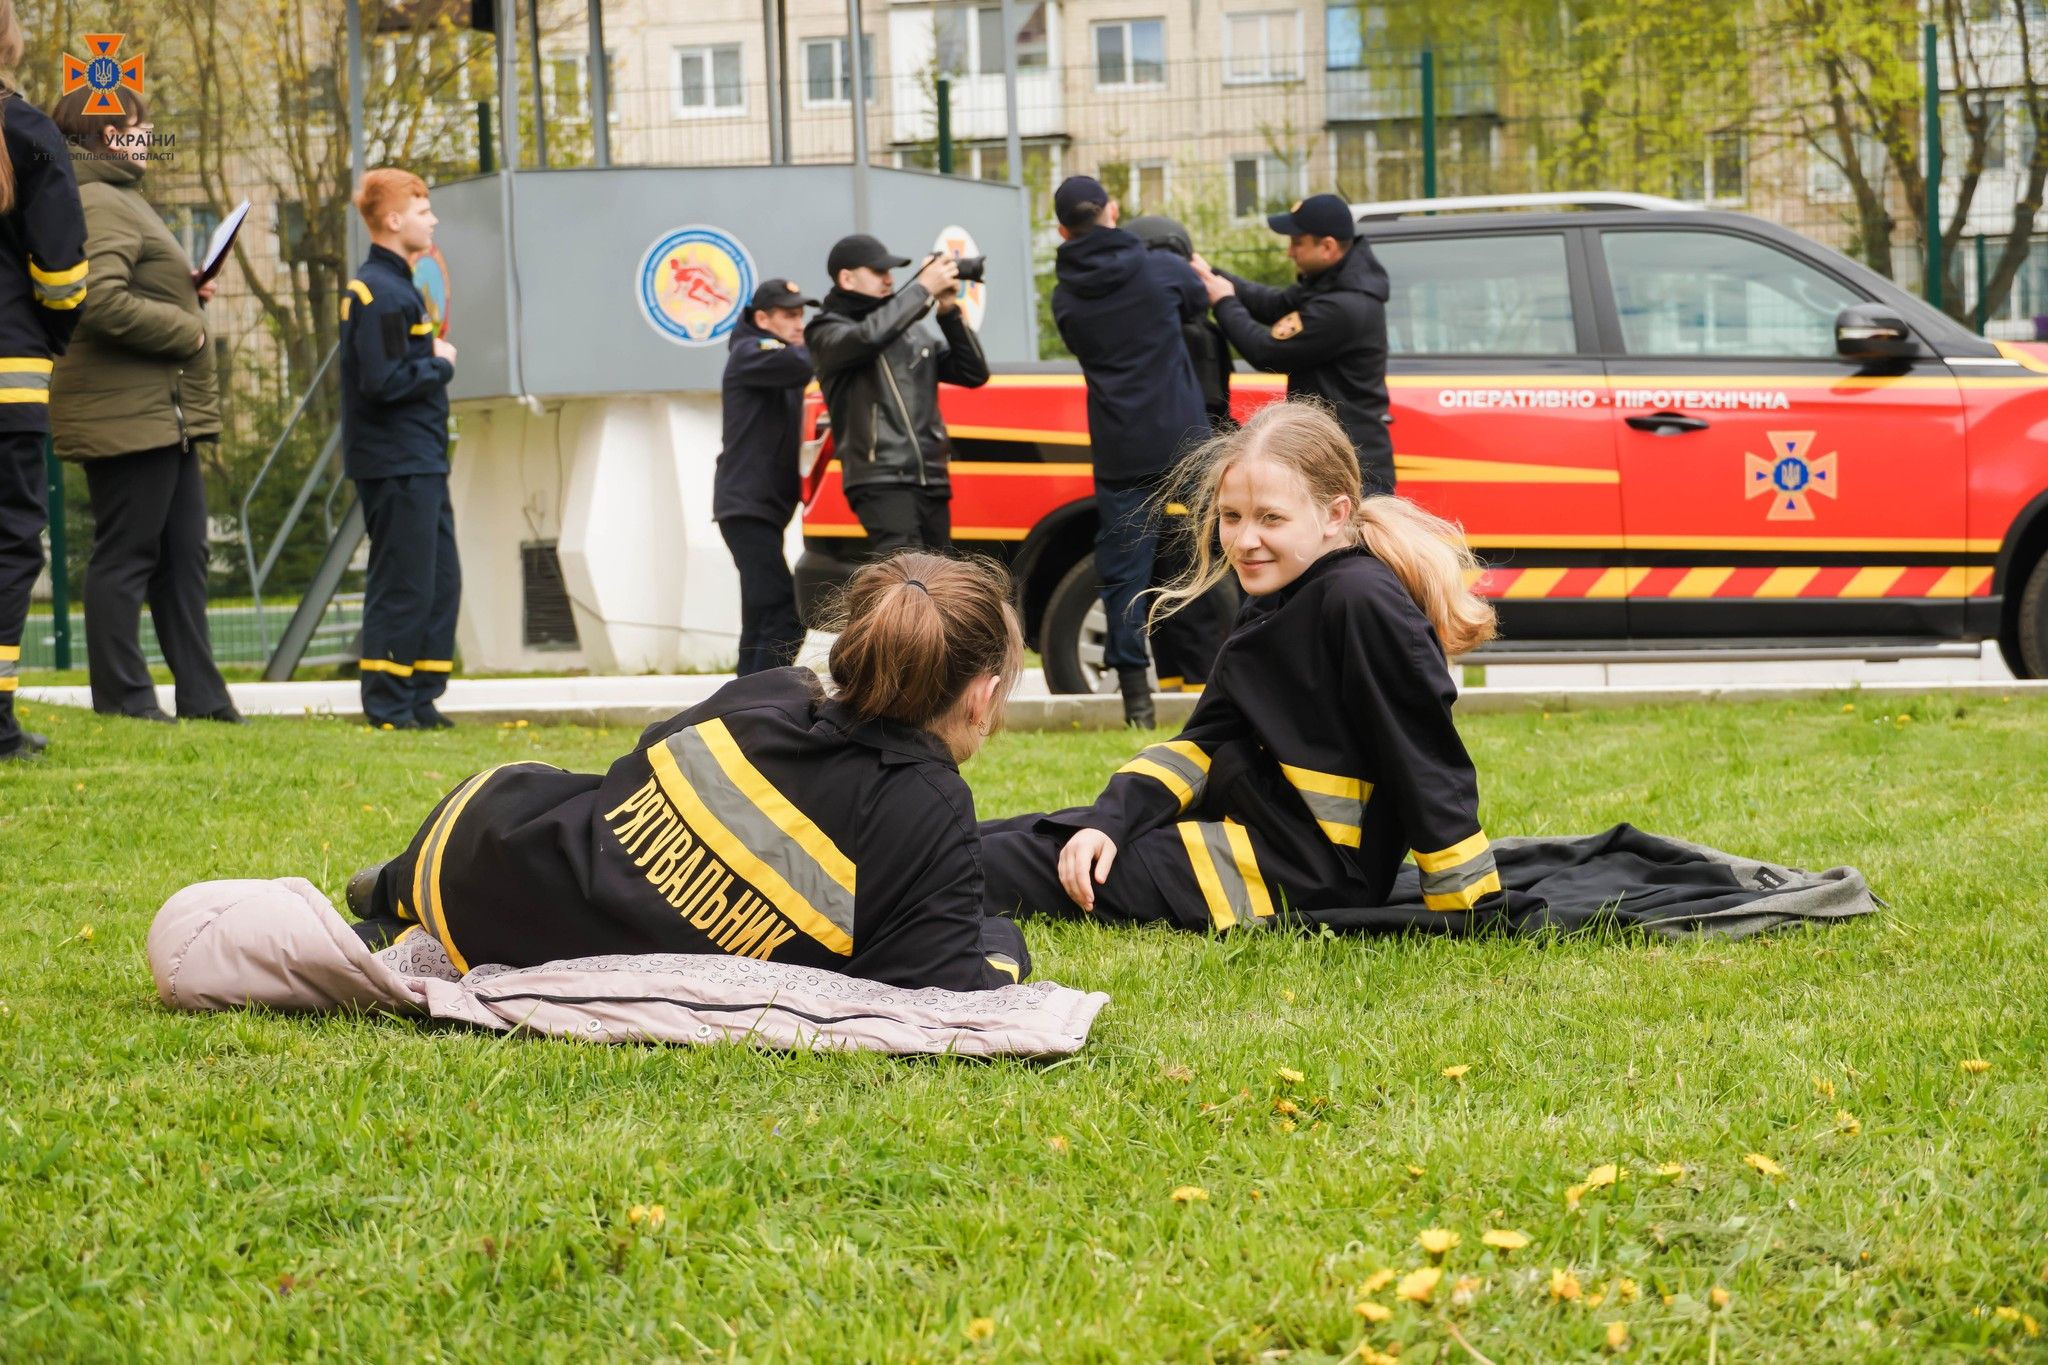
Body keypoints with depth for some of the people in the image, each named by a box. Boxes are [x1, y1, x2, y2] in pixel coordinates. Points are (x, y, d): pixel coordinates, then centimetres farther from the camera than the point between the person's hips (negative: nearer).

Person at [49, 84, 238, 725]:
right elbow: (102, 301, -27)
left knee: (184, 554, 12)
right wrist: (185, 328, -16)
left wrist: (183, 293, 9)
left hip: (166, 415, 11)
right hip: (128, 414, -11)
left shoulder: (118, 200, 20)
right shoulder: (99, 206, -15)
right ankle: (122, 697, 1)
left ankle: (202, 697, 15)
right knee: (126, 553, -5)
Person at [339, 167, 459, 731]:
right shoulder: (381, 293, -16)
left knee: (441, 581, 13)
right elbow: (383, 382, -23)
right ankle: (388, 706, 0)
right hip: (397, 466, -10)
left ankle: (420, 699, 19)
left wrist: (433, 363, 3)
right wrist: (441, 366, -10)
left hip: (421, 464, 10)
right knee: (404, 587, -5)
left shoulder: (395, 285, 16)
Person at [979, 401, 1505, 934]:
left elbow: (1429, 766, -22)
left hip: (1314, 878, -9)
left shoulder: (1361, 602, -22)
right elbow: (1205, 741, 9)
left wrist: (1468, 911, -21)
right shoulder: (1274, 603, 8)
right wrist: (1108, 822, -5)